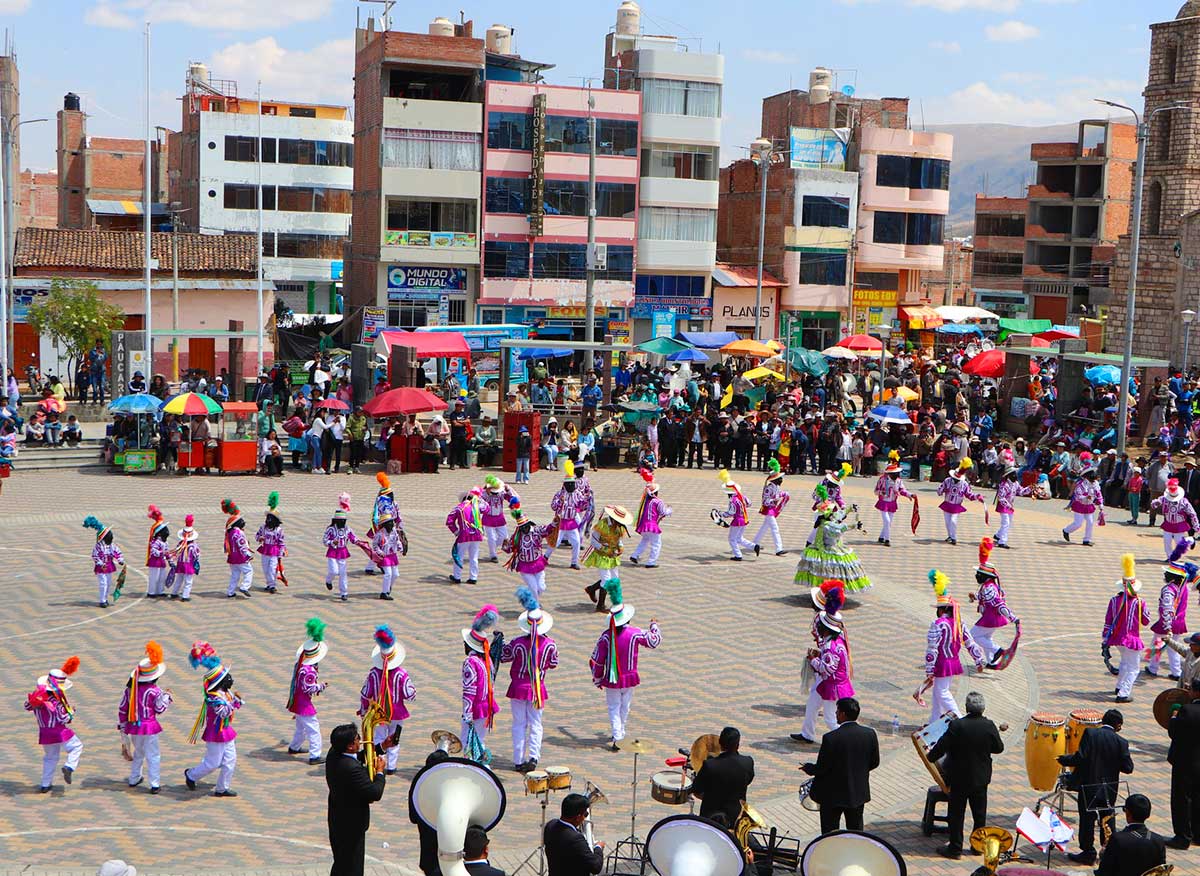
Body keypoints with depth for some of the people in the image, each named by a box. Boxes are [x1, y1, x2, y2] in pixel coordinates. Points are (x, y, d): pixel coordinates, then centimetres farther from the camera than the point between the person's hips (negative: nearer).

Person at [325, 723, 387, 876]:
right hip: (351, 825, -9)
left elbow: (359, 755, 16)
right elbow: (375, 794, -30)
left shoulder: (333, 754, -6)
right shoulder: (352, 768, -34)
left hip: (337, 820, 9)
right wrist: (380, 772, -15)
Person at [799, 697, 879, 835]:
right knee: (856, 830, 20)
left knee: (829, 834, 9)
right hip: (858, 793, 5)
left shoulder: (831, 738, -23)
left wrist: (807, 768, 3)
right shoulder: (870, 734, -8)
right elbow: (874, 762, 3)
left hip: (833, 795, -5)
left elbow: (821, 768, -17)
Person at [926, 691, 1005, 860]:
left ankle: (955, 848, 13)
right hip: (981, 778, 3)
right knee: (979, 813, 18)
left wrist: (930, 757, 2)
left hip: (959, 778, -3)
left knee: (956, 813, 8)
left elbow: (942, 746, -16)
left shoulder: (956, 725, -20)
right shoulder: (989, 726, -12)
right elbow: (999, 748, 0)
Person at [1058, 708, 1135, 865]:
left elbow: (1081, 757, -20)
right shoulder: (1121, 742, -8)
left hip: (1089, 785, -2)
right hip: (1109, 789, 2)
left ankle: (1088, 852, 11)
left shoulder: (1090, 733, -13)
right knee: (1107, 819, 19)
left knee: (1087, 819, 7)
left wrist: (1064, 759, -4)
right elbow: (1128, 768, -7)